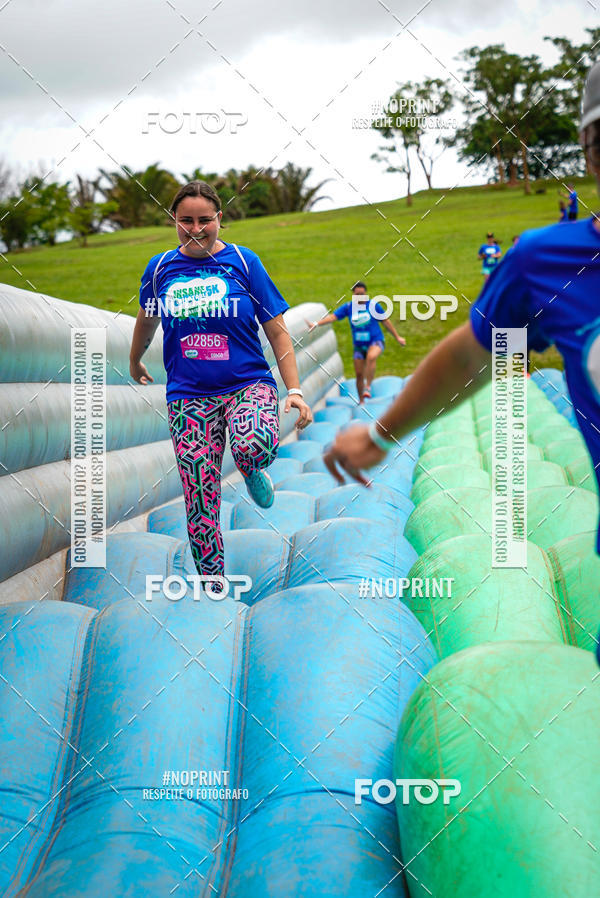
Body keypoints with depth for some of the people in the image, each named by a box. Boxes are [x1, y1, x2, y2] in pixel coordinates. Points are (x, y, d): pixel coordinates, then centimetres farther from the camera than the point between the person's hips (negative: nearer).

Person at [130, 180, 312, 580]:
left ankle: (251, 471, 3)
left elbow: (277, 330, 1)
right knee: (201, 504, -3)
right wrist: (135, 361, 40)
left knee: (254, 447, -35)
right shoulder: (160, 267, 6)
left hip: (248, 383, -2)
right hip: (188, 395, 2)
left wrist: (295, 390, -7)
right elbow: (147, 319, 26)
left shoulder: (242, 261, 0)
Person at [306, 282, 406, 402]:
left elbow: (386, 321, 5)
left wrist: (397, 337, 10)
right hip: (358, 345, 3)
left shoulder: (374, 305, -4)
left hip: (376, 341, -3)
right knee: (359, 374, 3)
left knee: (371, 357, -36)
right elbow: (333, 317, -9)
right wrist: (316, 324, -24)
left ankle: (367, 388, -31)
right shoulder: (348, 307, 0)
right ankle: (361, 401, 19)